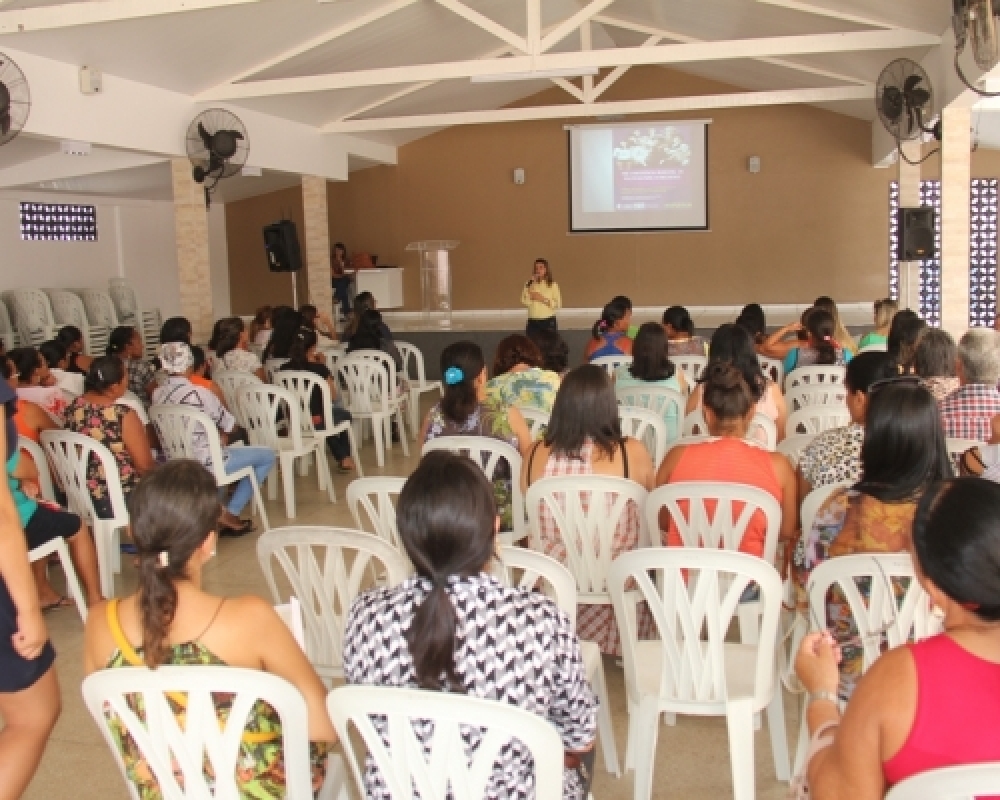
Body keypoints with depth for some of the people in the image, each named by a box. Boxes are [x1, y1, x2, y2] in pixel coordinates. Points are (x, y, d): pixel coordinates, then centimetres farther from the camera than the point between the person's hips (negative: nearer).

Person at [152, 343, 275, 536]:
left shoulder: (157, 395, -3)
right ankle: (230, 513, 7)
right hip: (205, 464, -7)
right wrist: (222, 436, 12)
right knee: (267, 456, 9)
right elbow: (230, 426, -8)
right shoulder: (199, 394, -21)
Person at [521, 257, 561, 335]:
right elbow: (524, 302, -7)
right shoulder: (529, 284, 5)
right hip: (532, 322, 2)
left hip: (548, 322, -2)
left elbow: (558, 304, -4)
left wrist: (543, 299, -14)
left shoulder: (553, 285, 0)